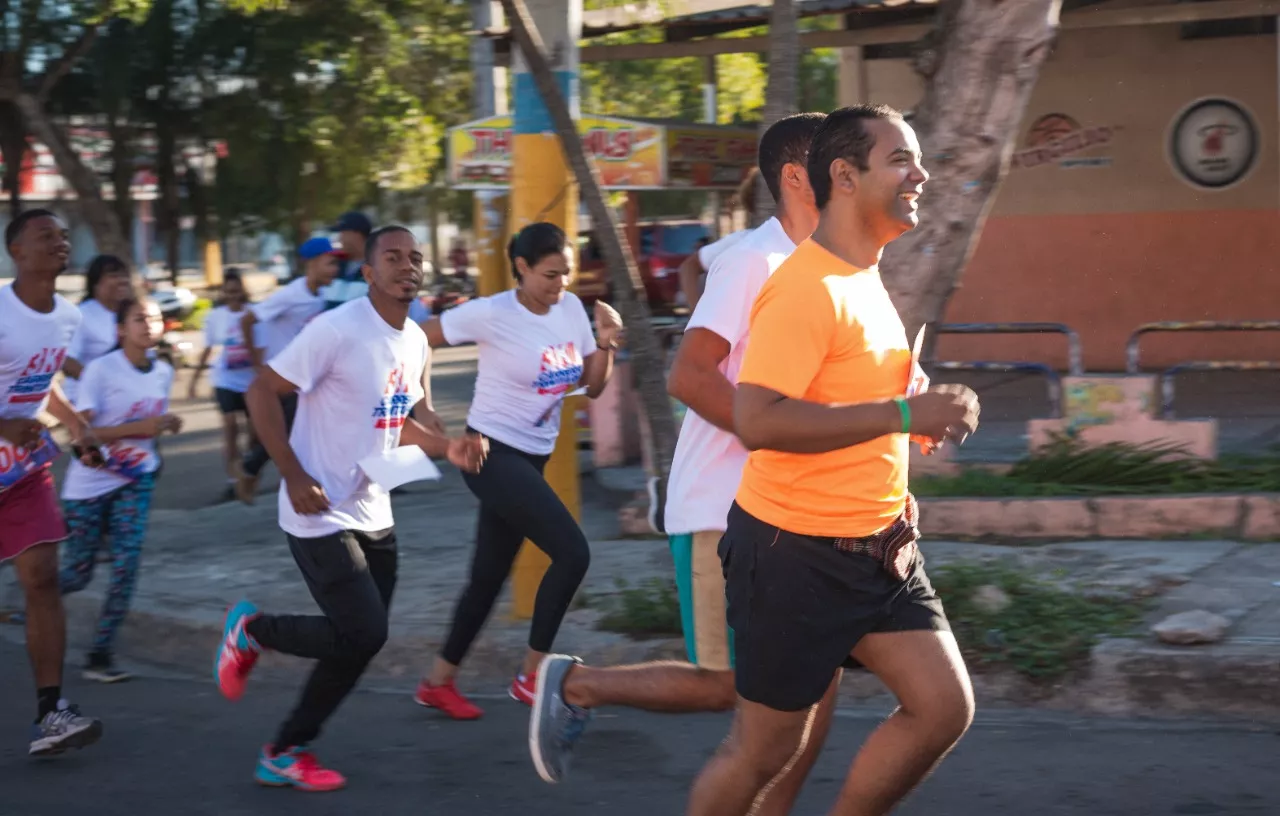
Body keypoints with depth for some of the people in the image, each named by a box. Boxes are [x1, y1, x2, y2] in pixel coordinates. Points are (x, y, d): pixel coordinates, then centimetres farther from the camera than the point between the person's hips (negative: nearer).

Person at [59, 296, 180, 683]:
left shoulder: (163, 372, 0)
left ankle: (100, 656, -3)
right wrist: (136, 428, -28)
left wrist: (168, 424, -7)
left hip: (134, 481, 4)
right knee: (77, 574, 4)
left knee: (127, 564, -12)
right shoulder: (101, 370, -17)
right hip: (89, 484, -4)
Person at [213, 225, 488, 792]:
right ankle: (251, 629, 13)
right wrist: (293, 477, -21)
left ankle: (285, 754, 21)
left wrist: (448, 447, 3)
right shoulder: (337, 330, -19)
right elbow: (263, 392, -16)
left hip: (373, 516, 8)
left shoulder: (415, 341, 8)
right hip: (322, 515, -8)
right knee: (363, 634, -12)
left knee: (360, 642, 8)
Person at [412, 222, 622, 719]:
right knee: (572, 552, -16)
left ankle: (438, 682, 26)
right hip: (492, 454, -7)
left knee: (490, 575, 12)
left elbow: (592, 388, 6)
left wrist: (606, 344, -10)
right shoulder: (491, 315, -17)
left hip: (533, 457, 7)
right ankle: (531, 677, -4)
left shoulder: (571, 309, 1)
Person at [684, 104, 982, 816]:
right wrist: (903, 415, -29)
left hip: (878, 548, 9)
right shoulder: (806, 288, -20)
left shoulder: (868, 279, 11)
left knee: (946, 705, 1)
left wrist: (927, 412, 8)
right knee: (765, 750, 4)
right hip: (796, 552, -8)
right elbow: (756, 420, -31)